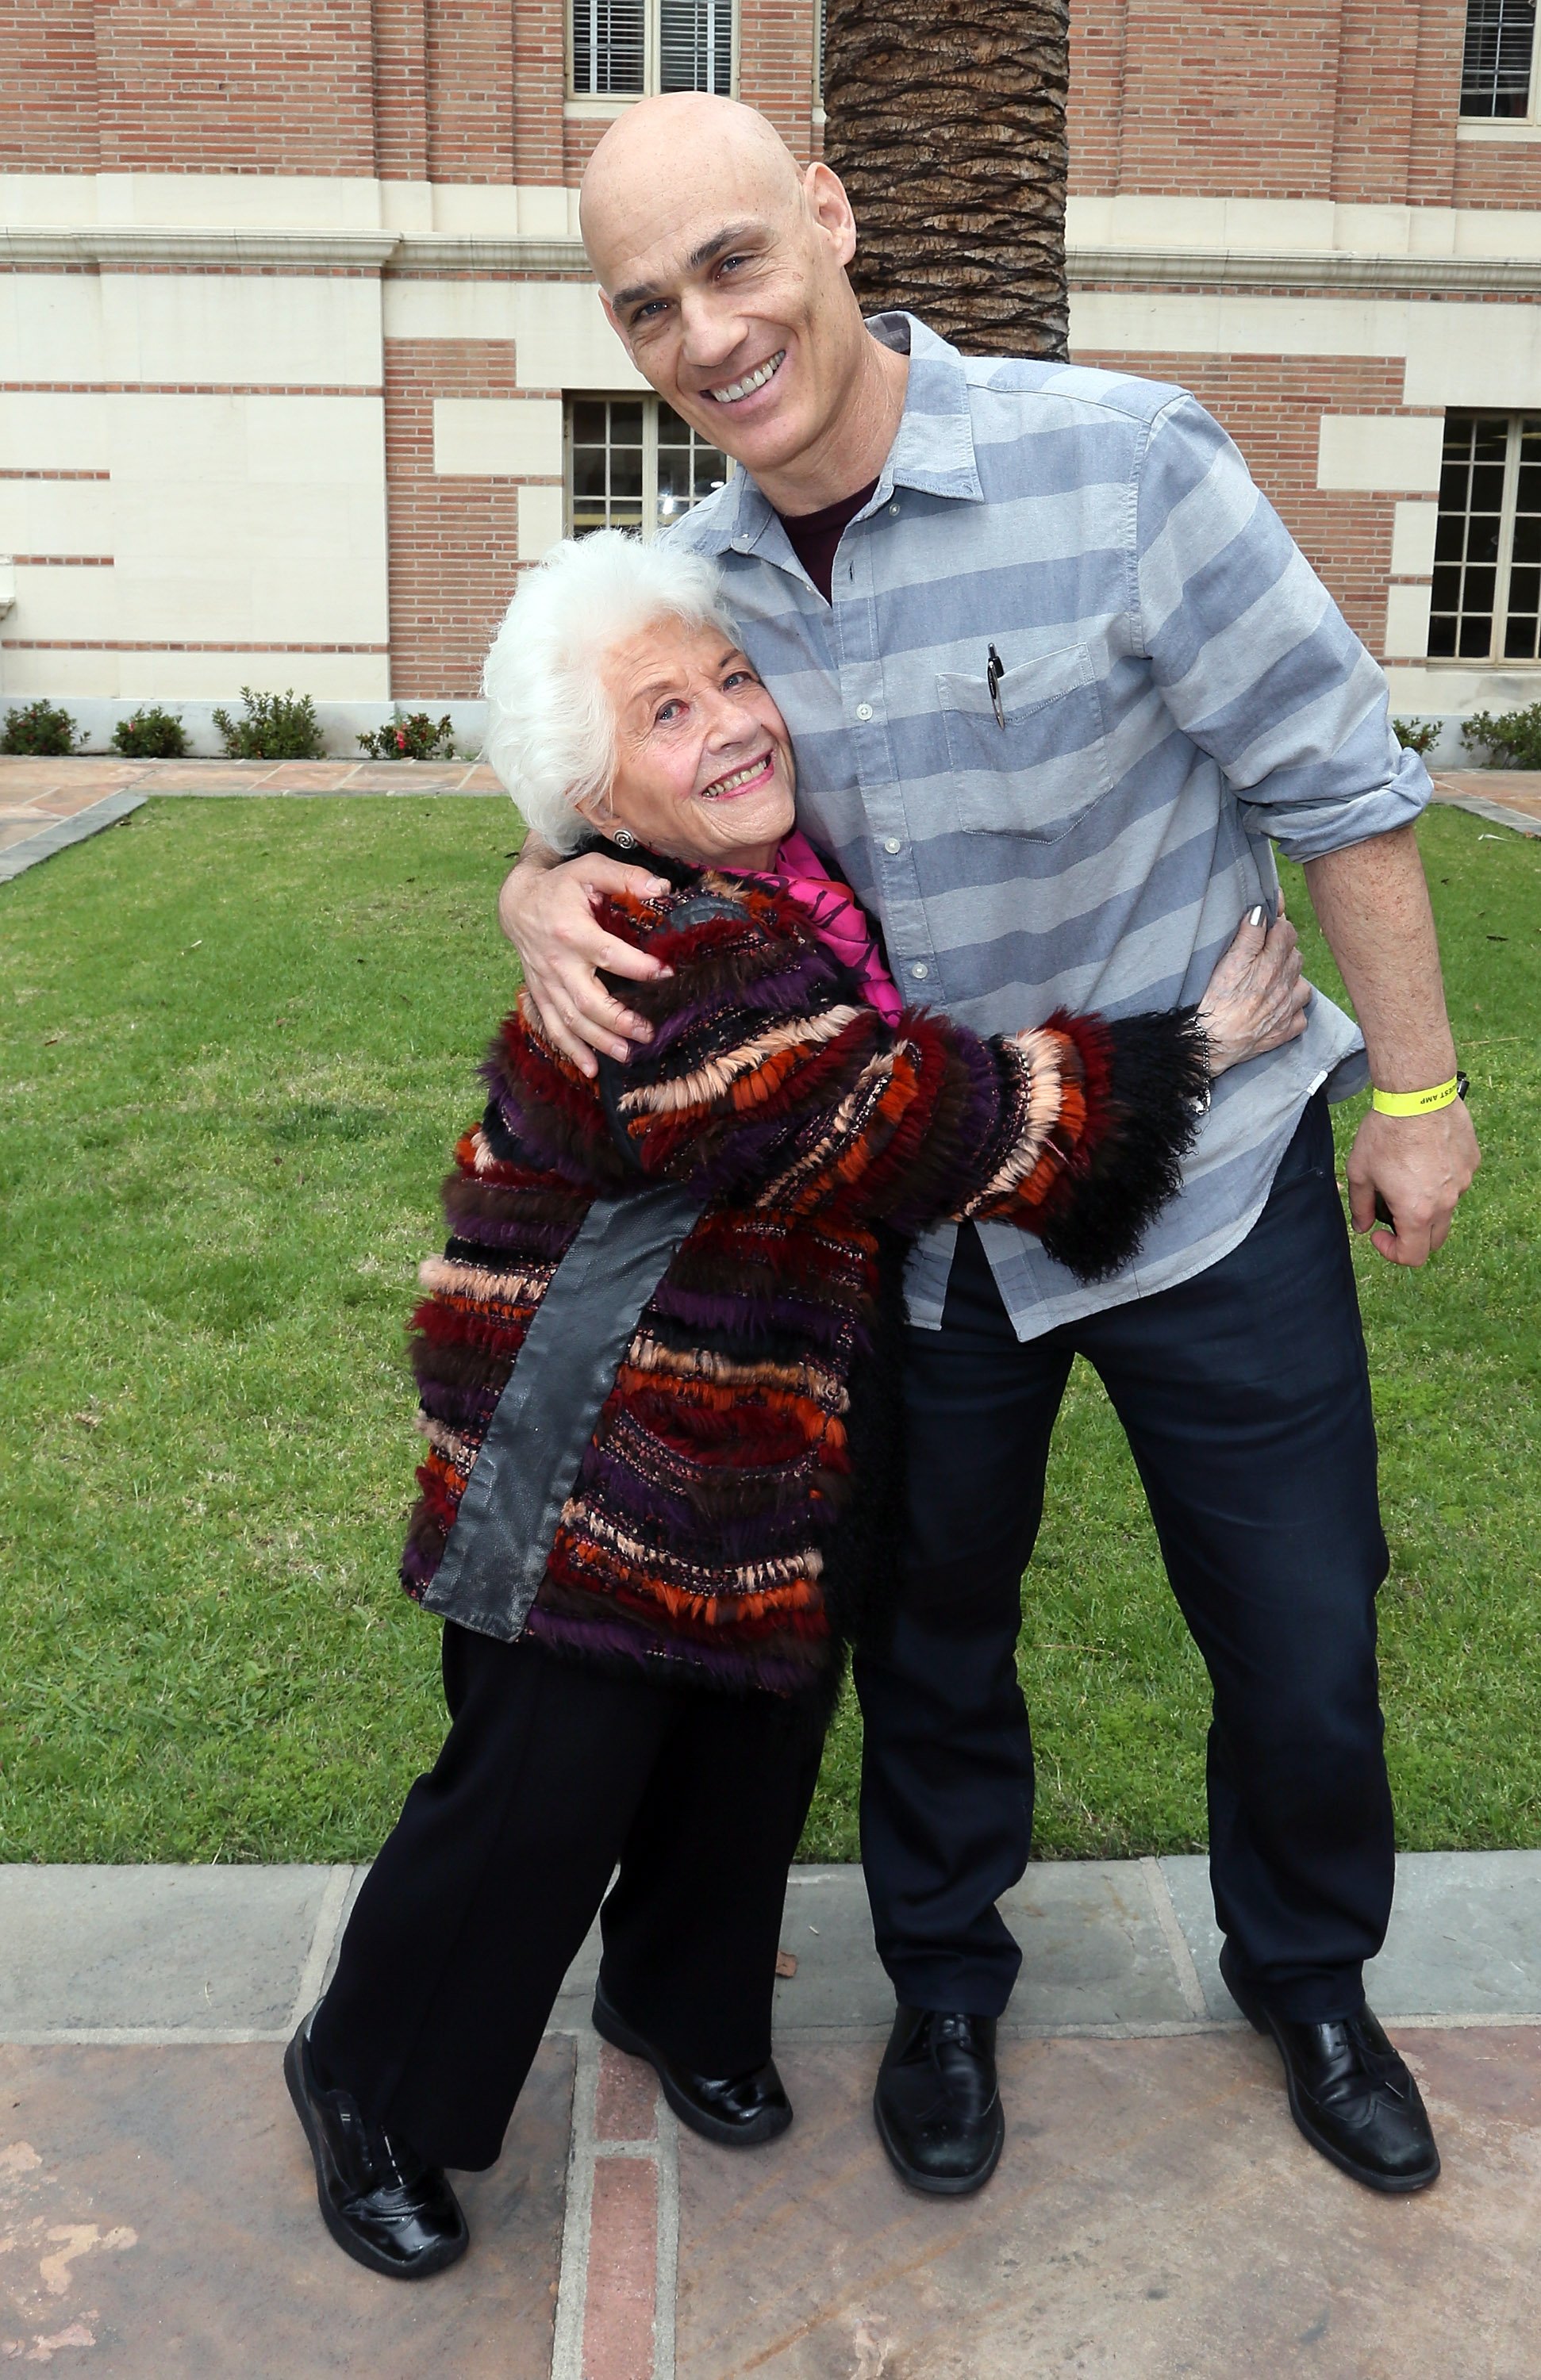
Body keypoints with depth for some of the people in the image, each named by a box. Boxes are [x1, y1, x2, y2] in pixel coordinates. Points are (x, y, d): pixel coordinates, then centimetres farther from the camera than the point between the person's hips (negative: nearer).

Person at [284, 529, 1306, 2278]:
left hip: (775, 1460, 9)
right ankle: (370, 2087, 28)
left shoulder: (789, 893, 0)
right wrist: (1186, 1051, -19)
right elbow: (925, 1130, -28)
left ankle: (681, 2006, 46)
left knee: (750, 1753, 19)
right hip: (588, 1474, -8)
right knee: (543, 1795, 2)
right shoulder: (663, 976, -30)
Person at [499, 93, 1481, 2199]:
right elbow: (608, 810, 8)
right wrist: (548, 896, -16)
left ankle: (1309, 1978, 43)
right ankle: (945, 1986, 45)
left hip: (1202, 1178, -3)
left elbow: (1337, 784, -12)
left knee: (1301, 1645, 11)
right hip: (918, 1217, 4)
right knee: (931, 1635, 19)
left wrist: (1419, 1089, -7)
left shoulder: (1120, 466, -19)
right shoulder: (701, 577, -4)